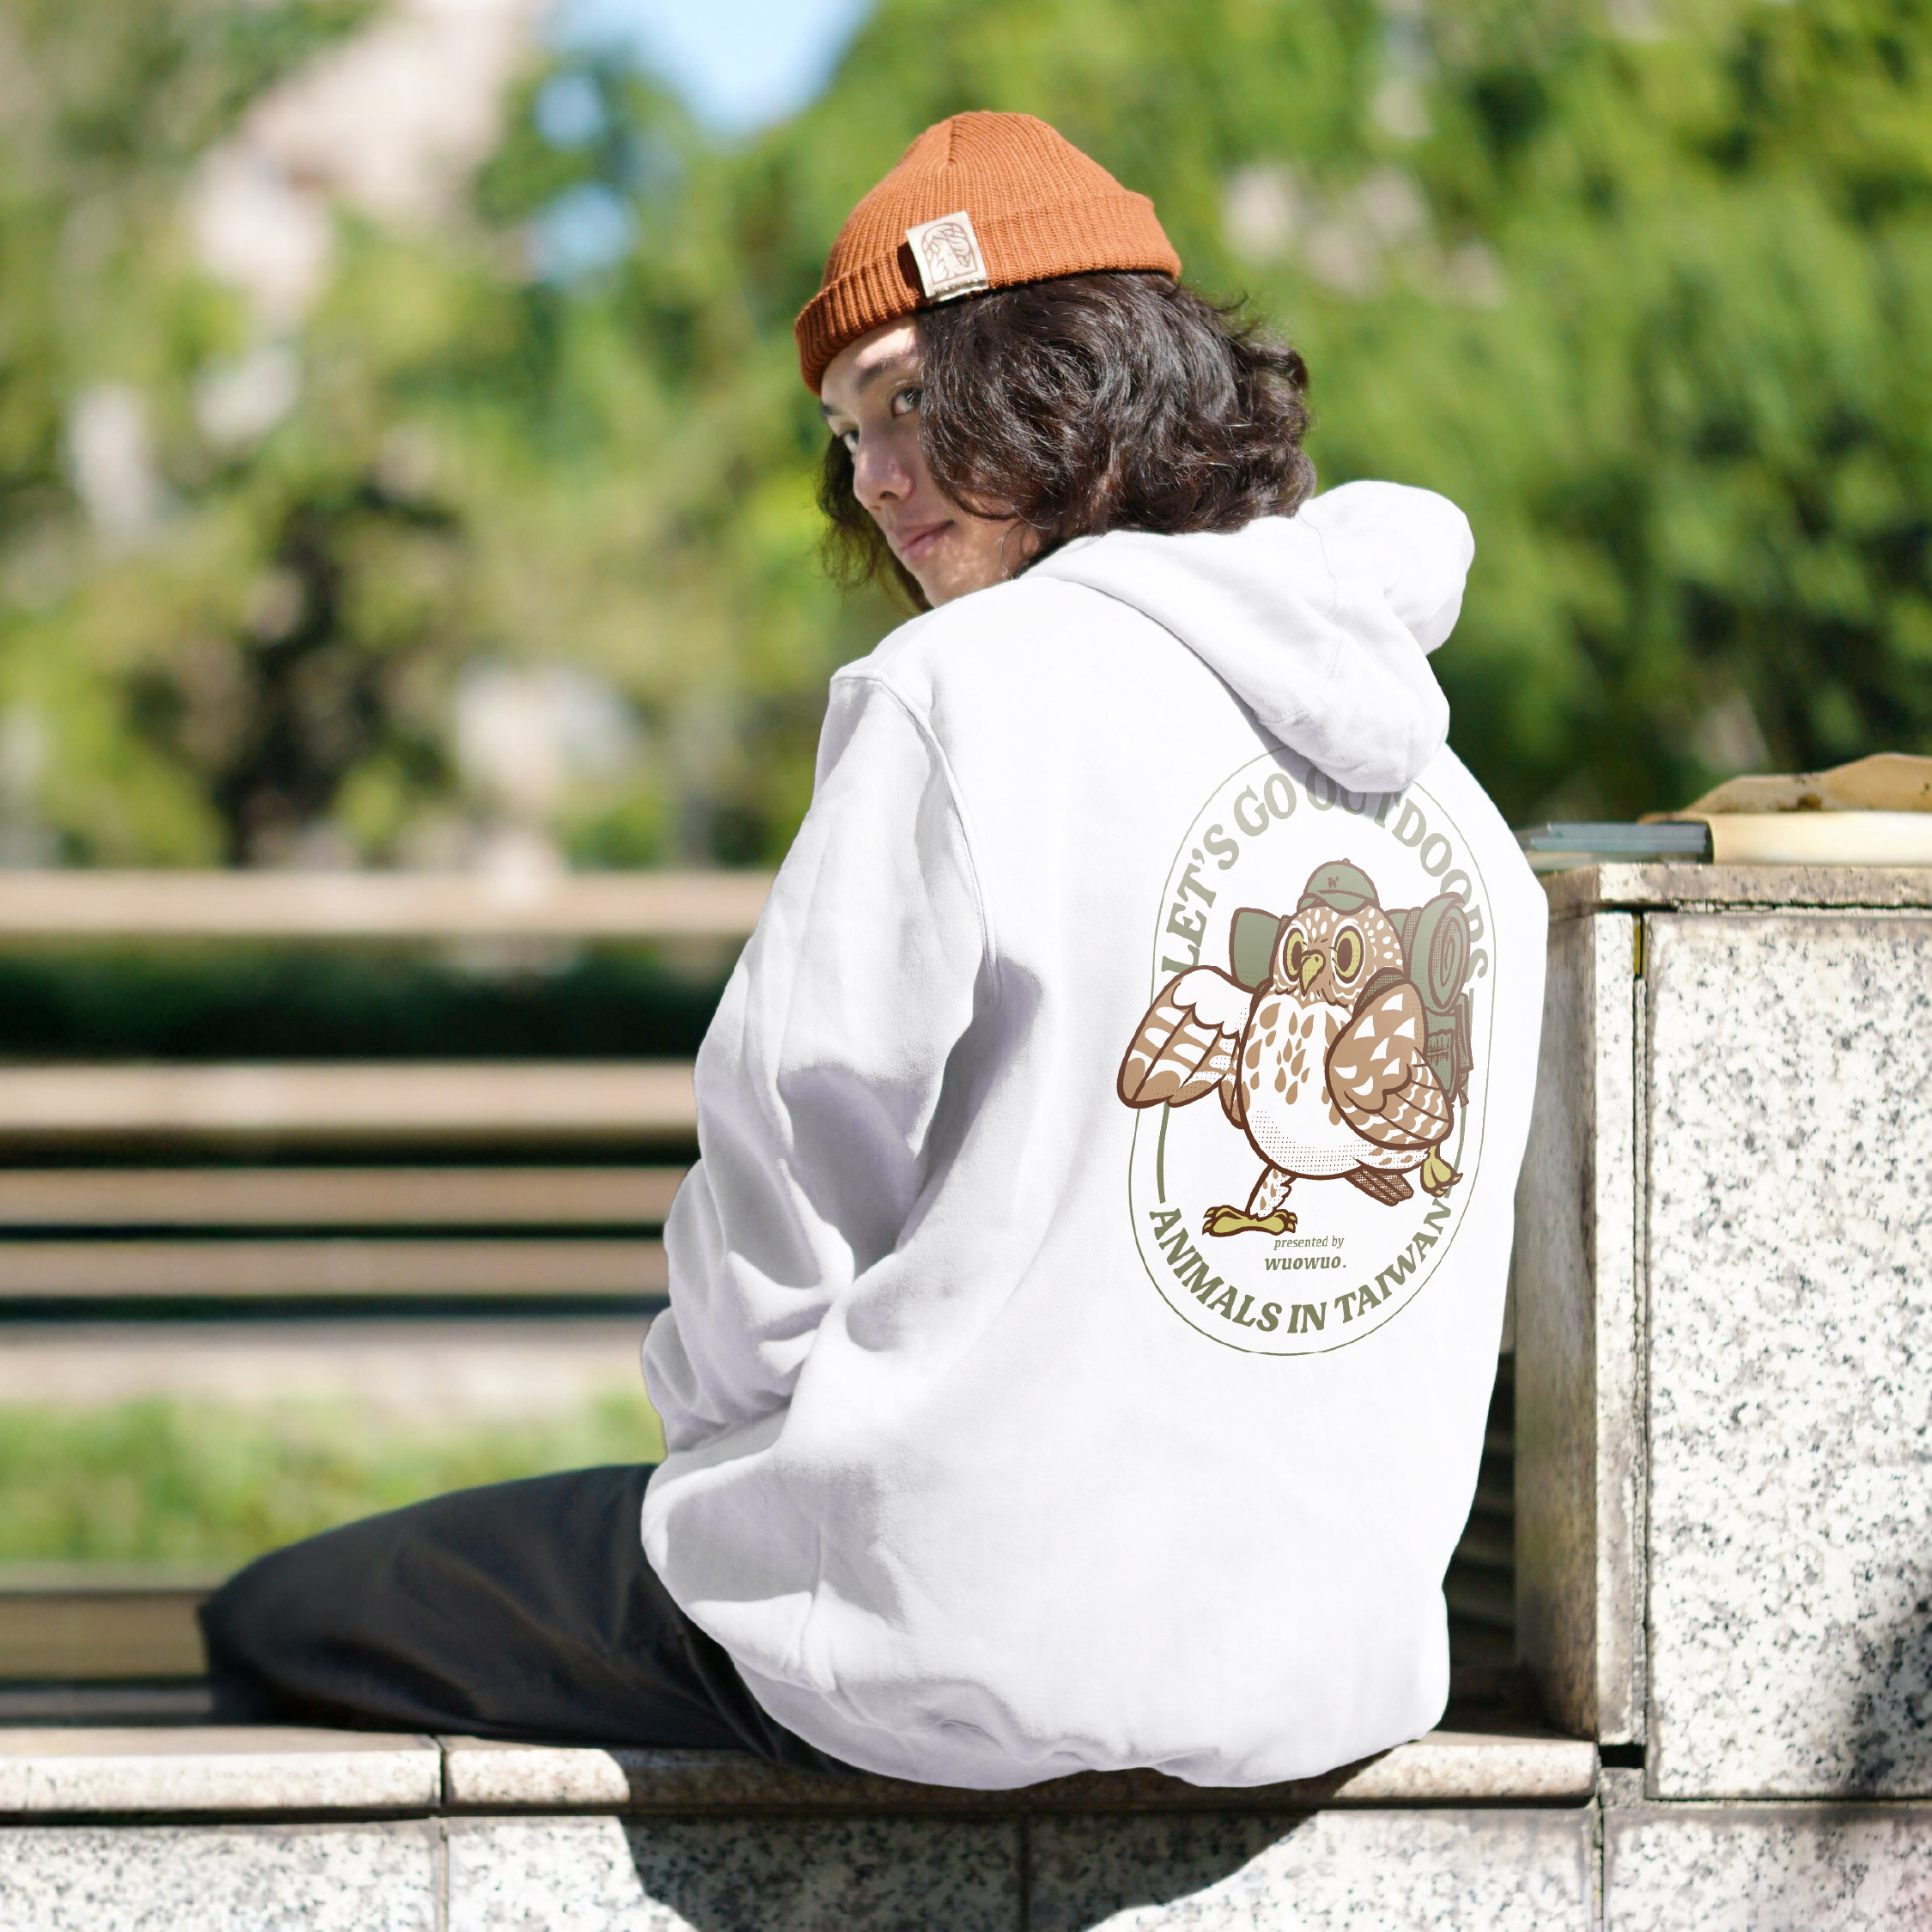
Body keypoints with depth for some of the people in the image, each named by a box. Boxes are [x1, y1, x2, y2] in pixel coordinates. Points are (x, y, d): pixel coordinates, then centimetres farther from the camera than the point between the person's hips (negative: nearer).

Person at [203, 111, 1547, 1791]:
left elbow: (790, 1173, -10)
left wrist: (712, 1415, 10)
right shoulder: (1452, 793, 8)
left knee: (276, 1634, 10)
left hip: (975, 1637, -8)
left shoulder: (968, 696, -12)